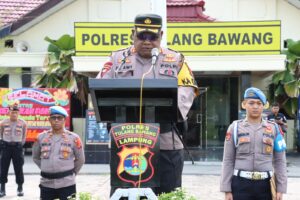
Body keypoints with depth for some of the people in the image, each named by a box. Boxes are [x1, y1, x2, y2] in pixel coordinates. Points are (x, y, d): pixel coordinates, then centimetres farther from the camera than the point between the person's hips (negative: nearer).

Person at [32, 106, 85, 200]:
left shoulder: (73, 138, -3)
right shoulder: (41, 137, 3)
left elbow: (80, 159, 6)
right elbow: (36, 157, 16)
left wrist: (71, 173, 8)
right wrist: (47, 169, 11)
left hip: (66, 183, -2)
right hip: (46, 183, 3)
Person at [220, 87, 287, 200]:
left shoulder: (273, 128, 7)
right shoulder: (235, 128, 3)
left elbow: (279, 161, 7)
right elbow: (228, 160, 2)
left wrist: (280, 189, 2)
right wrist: (227, 190, -3)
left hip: (265, 184, 2)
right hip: (241, 184, -1)